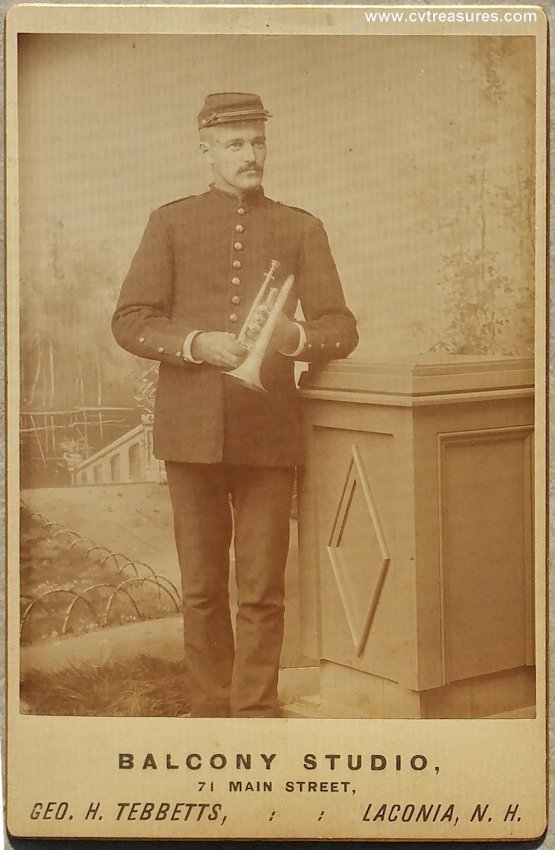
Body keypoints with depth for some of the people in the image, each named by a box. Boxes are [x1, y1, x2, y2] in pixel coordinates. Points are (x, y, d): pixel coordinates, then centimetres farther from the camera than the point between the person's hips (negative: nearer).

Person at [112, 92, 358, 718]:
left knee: (263, 590, 0)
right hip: (191, 432, 0)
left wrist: (295, 336, -17)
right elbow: (129, 322, 2)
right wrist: (197, 343, -16)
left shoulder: (300, 229, 10)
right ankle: (210, 711, 20)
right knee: (202, 588, 8)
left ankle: (255, 713, 10)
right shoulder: (171, 223, 9)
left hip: (268, 433, 0)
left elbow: (341, 329, 5)